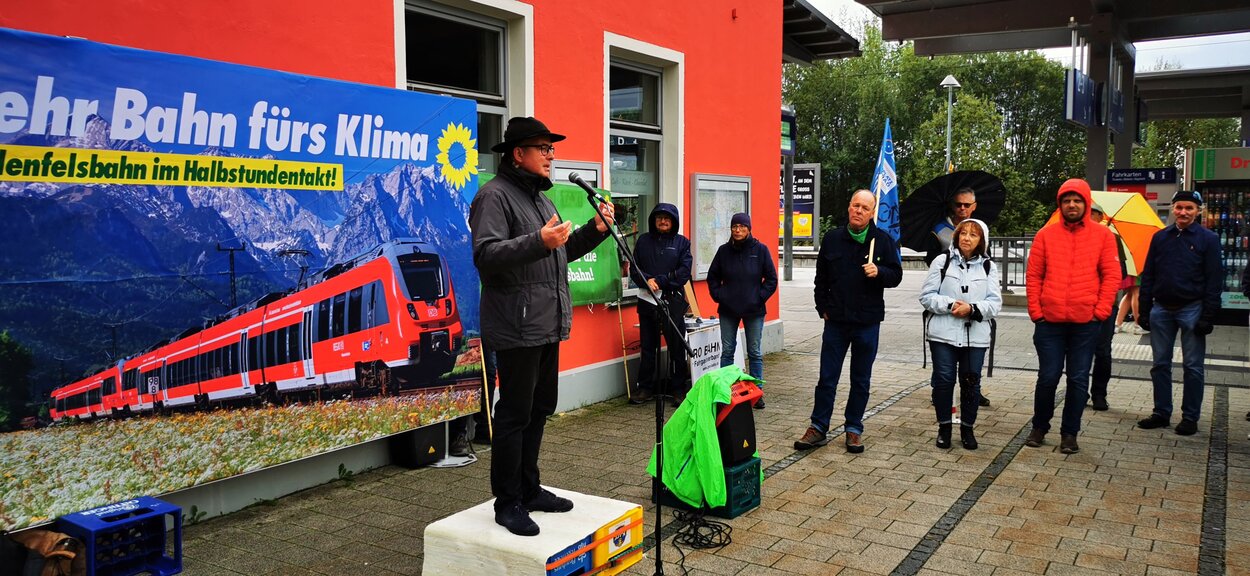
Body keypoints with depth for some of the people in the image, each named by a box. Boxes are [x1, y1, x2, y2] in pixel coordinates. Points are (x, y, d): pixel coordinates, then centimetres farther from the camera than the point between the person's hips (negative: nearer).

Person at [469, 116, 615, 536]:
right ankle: (508, 503, 8)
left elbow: (560, 253, 26)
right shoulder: (495, 195, -9)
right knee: (514, 414, -3)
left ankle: (528, 489, 28)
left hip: (547, 326, 10)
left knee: (539, 410, 16)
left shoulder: (540, 198, 20)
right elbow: (486, 255, -21)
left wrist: (595, 231, 12)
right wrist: (539, 241, -31)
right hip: (516, 328, -10)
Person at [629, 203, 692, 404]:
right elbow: (634, 268, 6)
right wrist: (646, 280, -14)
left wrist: (659, 281, -12)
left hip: (673, 300, -2)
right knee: (647, 346, 7)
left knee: (677, 346, 1)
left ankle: (679, 387, 11)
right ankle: (645, 387, 16)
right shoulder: (643, 240, 11)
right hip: (647, 300, 2)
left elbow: (684, 272, -3)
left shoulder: (682, 242, 6)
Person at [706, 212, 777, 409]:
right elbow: (712, 276, 13)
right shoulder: (724, 250, 3)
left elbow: (771, 278, 2)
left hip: (754, 311, -2)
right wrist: (718, 295, 1)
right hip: (728, 311, 2)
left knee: (755, 353, 5)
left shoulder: (760, 250, -3)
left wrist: (760, 297, -7)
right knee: (727, 352, 6)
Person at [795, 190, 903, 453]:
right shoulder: (832, 239, 3)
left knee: (861, 380, 9)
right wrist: (823, 308, 5)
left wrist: (878, 272, -20)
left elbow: (896, 275, 0)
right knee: (827, 378, 5)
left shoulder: (883, 241, -2)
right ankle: (818, 428, 14)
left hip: (868, 323, -1)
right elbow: (821, 278, 11)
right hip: (836, 321, 1)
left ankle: (853, 429, 21)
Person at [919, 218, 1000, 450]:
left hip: (976, 335, 1)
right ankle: (944, 427, 17)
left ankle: (967, 428, 21)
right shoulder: (942, 262, 3)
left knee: (971, 383, 5)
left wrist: (972, 308, -16)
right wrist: (950, 305, -15)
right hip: (943, 333, -1)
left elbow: (995, 303, 1)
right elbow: (926, 296, 0)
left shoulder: (989, 267, 8)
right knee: (943, 380, 1)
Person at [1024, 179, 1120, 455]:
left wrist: (1101, 311, -6)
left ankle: (1070, 433, 17)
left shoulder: (1103, 235, 4)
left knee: (1078, 380, 5)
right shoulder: (1045, 234, 5)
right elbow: (1033, 275, 4)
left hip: (1085, 322, 0)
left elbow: (1112, 276, 2)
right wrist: (1036, 311, -2)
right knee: (1048, 377, 4)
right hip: (1049, 321, 0)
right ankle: (1039, 427, 22)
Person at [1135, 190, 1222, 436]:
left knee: (1193, 367, 3)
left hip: (1191, 309, -4)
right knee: (1160, 364, 9)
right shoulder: (1160, 237, 8)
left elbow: (1214, 281, -6)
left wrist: (1208, 316, -12)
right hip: (1162, 308, 4)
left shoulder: (1208, 239, -2)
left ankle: (1190, 417, 11)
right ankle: (1161, 413, 18)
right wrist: (1144, 311, 3)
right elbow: (1148, 276, 9)